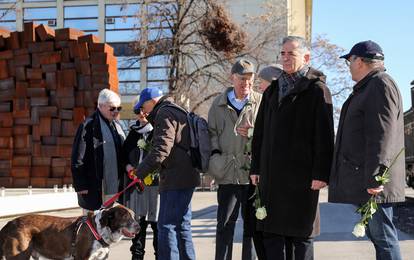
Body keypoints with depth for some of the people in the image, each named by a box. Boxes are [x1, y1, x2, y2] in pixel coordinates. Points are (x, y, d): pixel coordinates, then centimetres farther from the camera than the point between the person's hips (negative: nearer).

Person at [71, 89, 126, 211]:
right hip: (94, 187, -7)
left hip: (114, 183, 7)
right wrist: (80, 185, -14)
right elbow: (78, 157, -11)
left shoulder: (116, 125, 14)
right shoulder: (89, 126, -9)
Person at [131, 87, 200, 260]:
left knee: (167, 226, -10)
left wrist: (141, 171, -15)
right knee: (182, 225, 14)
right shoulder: (178, 112, 23)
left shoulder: (165, 113, -8)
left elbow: (162, 148, -19)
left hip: (175, 179, -10)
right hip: (186, 177, 10)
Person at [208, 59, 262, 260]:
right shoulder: (219, 104, 9)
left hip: (252, 173, -2)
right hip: (227, 173, 2)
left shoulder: (261, 102, 1)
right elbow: (212, 132, 13)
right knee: (225, 224, 6)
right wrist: (215, 154, -2)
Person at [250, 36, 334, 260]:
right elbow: (259, 131, 17)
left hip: (301, 173, -6)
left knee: (301, 233, 2)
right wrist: (256, 167, 11)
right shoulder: (272, 90, 17)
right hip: (271, 174, 6)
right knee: (271, 232, 8)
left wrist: (321, 173, -15)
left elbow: (324, 136, -8)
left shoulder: (317, 90, -1)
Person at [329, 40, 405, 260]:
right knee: (376, 235, 13)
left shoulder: (381, 85, -10)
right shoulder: (367, 88, 23)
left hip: (373, 182, -11)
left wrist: (374, 175, -24)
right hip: (363, 180, 11)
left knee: (383, 237, -9)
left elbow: (382, 134, -20)